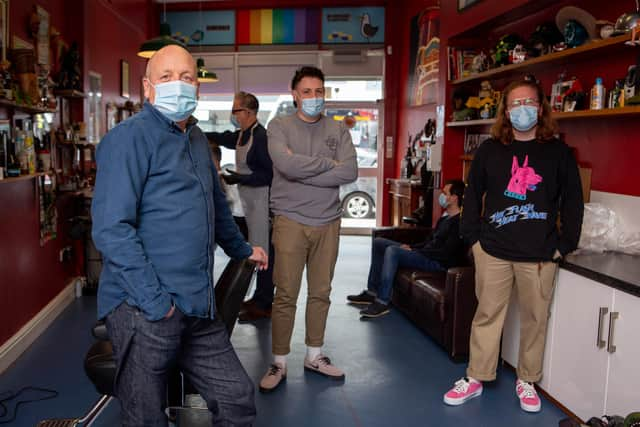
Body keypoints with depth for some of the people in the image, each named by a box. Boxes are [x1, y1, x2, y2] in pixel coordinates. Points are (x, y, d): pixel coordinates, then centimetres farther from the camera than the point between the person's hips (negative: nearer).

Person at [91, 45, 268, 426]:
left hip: (200, 309, 7)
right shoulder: (130, 138, -10)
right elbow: (111, 229, -18)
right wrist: (155, 301, -20)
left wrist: (242, 249, 39)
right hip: (144, 310, -7)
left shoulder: (196, 138, 15)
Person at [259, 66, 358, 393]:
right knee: (285, 295, 2)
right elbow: (287, 165, -19)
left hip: (328, 221, 3)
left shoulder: (338, 130, 7)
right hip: (291, 221, -3)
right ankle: (279, 363, 16)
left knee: (321, 293, 12)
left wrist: (303, 170, -12)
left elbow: (350, 172, -9)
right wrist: (329, 163, -9)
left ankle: (314, 356, 28)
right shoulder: (279, 126, 0)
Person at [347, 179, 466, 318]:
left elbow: (446, 253, -22)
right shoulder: (445, 217, 16)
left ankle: (382, 303, -28)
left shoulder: (459, 222, -16)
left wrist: (415, 251, -14)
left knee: (393, 250, -31)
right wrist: (411, 247, 5)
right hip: (426, 254, 11)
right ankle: (372, 292, 8)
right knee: (378, 242, 8)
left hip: (439, 263, -11)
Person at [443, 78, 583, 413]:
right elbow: (473, 195, 9)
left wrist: (564, 245, 0)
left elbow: (572, 202, 5)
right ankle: (475, 378, 20)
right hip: (493, 251, 0)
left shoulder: (558, 153, 3)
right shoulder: (489, 150, 5)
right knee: (487, 315, 7)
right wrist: (473, 237, 2)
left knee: (535, 319, 10)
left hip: (540, 255, 0)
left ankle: (527, 381, 27)